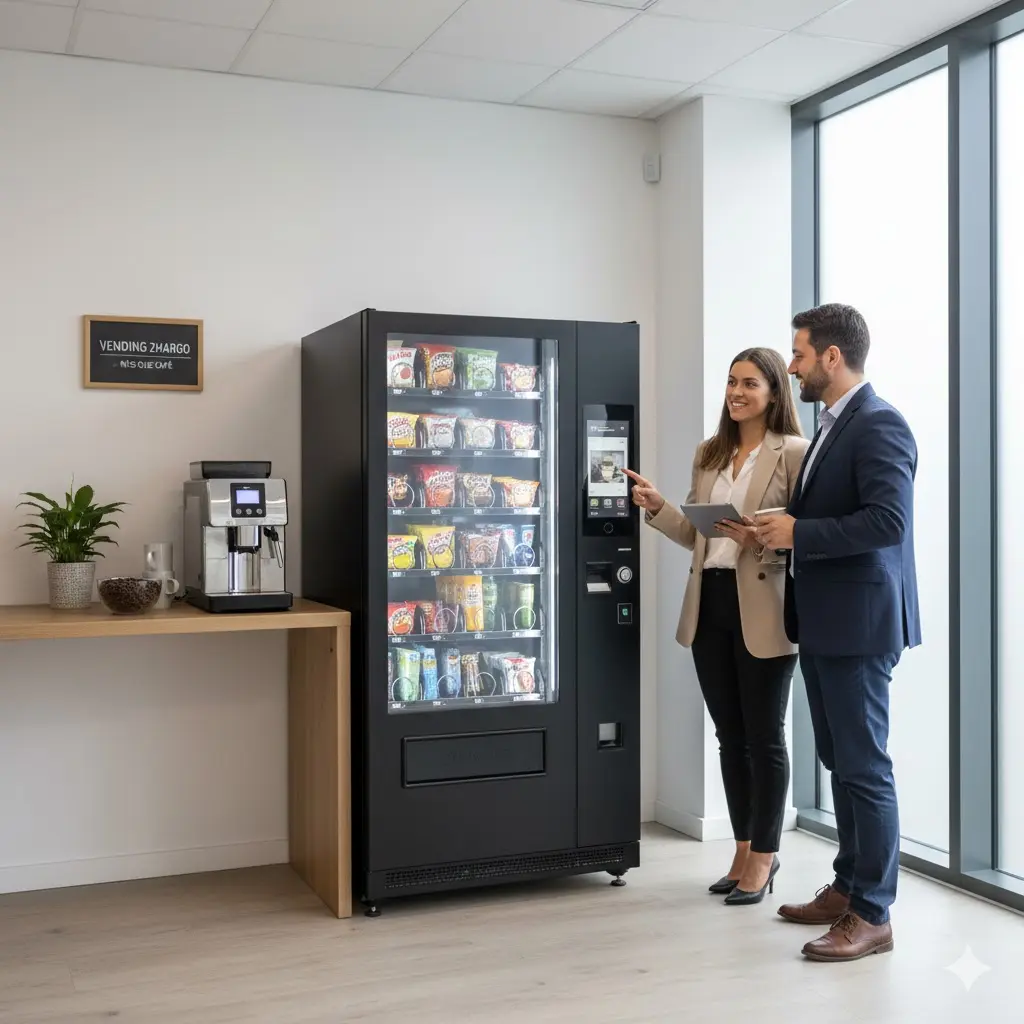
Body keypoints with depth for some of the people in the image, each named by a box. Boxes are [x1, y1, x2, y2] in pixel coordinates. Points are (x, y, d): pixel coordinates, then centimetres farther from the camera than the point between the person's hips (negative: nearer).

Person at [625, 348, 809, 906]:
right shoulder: (708, 454, 13)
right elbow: (696, 535, 14)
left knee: (763, 736, 5)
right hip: (709, 606, 6)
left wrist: (760, 539, -25)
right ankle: (744, 849, 27)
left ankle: (764, 855, 18)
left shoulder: (794, 452, -6)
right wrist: (657, 507, 0)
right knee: (730, 735, 14)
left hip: (762, 611, -6)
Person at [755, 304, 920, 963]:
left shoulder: (879, 425, -14)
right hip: (824, 621, 10)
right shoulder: (833, 427, 16)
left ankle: (873, 916, 6)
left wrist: (798, 532, -19)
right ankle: (848, 888, 28)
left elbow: (888, 521, -25)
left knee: (865, 766, -3)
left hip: (859, 623, -10)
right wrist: (784, 533, 5)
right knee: (840, 760, 16)